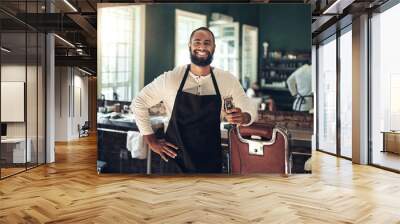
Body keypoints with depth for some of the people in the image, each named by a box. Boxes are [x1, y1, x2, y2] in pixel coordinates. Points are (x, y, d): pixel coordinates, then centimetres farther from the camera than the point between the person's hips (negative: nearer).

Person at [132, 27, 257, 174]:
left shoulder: (228, 80, -2)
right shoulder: (170, 78, -7)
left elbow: (251, 110, 4)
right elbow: (138, 103, 1)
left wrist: (243, 117, -20)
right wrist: (151, 141, -2)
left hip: (211, 162, 2)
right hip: (175, 160, -1)